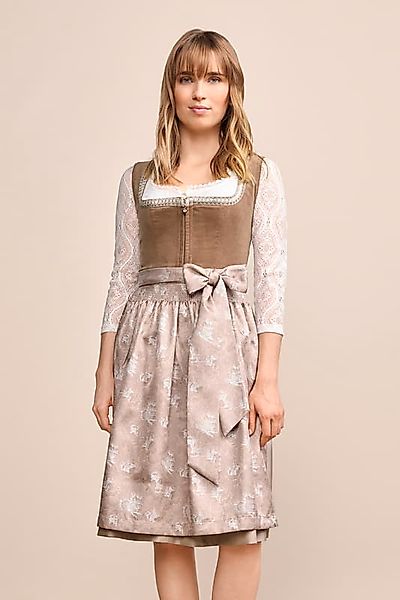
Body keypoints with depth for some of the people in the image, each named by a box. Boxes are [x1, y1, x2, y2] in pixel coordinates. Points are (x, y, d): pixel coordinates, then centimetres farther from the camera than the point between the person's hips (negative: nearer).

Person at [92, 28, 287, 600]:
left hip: (226, 339, -2)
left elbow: (271, 279, 1)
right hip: (151, 343, 2)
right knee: (165, 523, 3)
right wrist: (106, 373, 6)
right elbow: (123, 278, 12)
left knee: (239, 523, -5)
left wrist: (268, 378, -7)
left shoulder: (259, 174, 6)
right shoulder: (139, 180, 12)